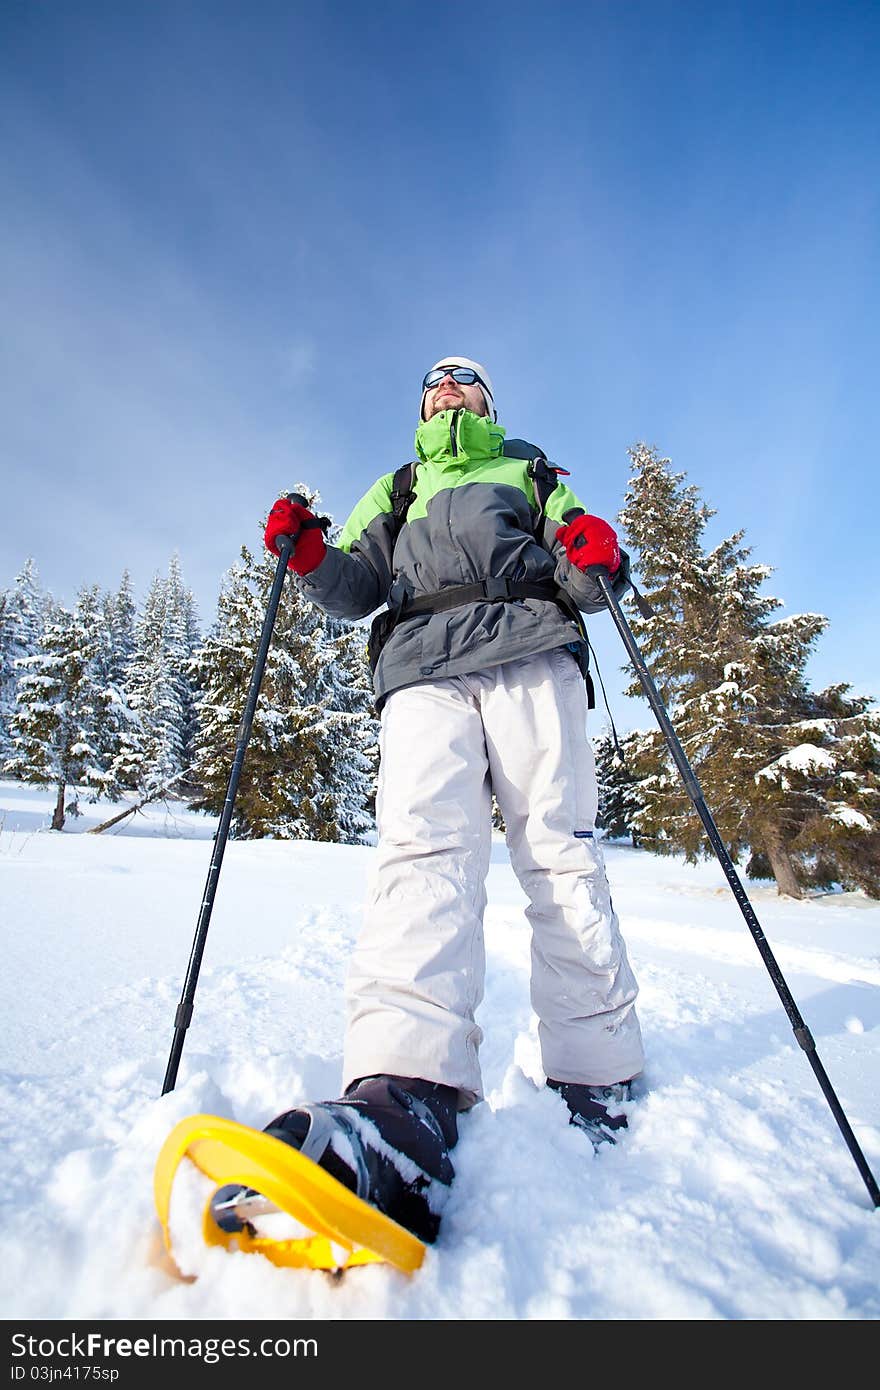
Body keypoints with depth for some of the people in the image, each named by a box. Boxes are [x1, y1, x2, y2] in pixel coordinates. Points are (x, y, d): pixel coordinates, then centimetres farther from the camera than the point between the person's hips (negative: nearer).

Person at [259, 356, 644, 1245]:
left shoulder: (530, 473, 33)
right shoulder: (395, 491, 37)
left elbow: (583, 583, 19)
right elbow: (357, 587, 23)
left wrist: (597, 559, -4)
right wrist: (310, 558, 3)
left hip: (530, 647, 0)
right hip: (422, 664, 1)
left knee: (558, 847, -12)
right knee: (423, 846, -22)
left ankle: (599, 1084, -5)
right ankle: (407, 1096, -35)